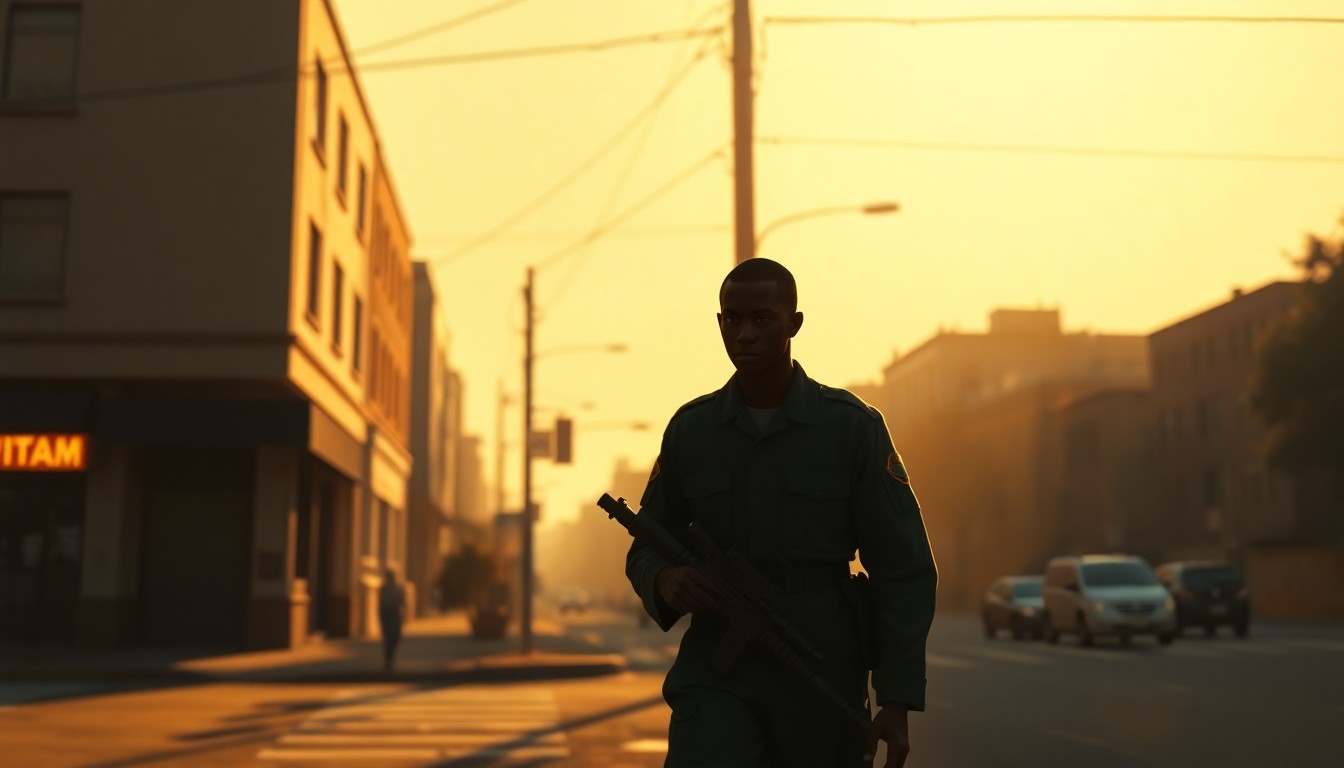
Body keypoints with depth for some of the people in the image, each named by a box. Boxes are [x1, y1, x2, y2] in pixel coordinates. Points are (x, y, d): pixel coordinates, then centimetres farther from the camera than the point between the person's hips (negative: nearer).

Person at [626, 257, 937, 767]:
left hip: (821, 678, -1)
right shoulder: (689, 429, 3)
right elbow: (646, 548, 12)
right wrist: (664, 580, -13)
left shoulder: (854, 428, -4)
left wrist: (897, 701, -8)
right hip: (717, 672, 1)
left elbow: (904, 570, -3)